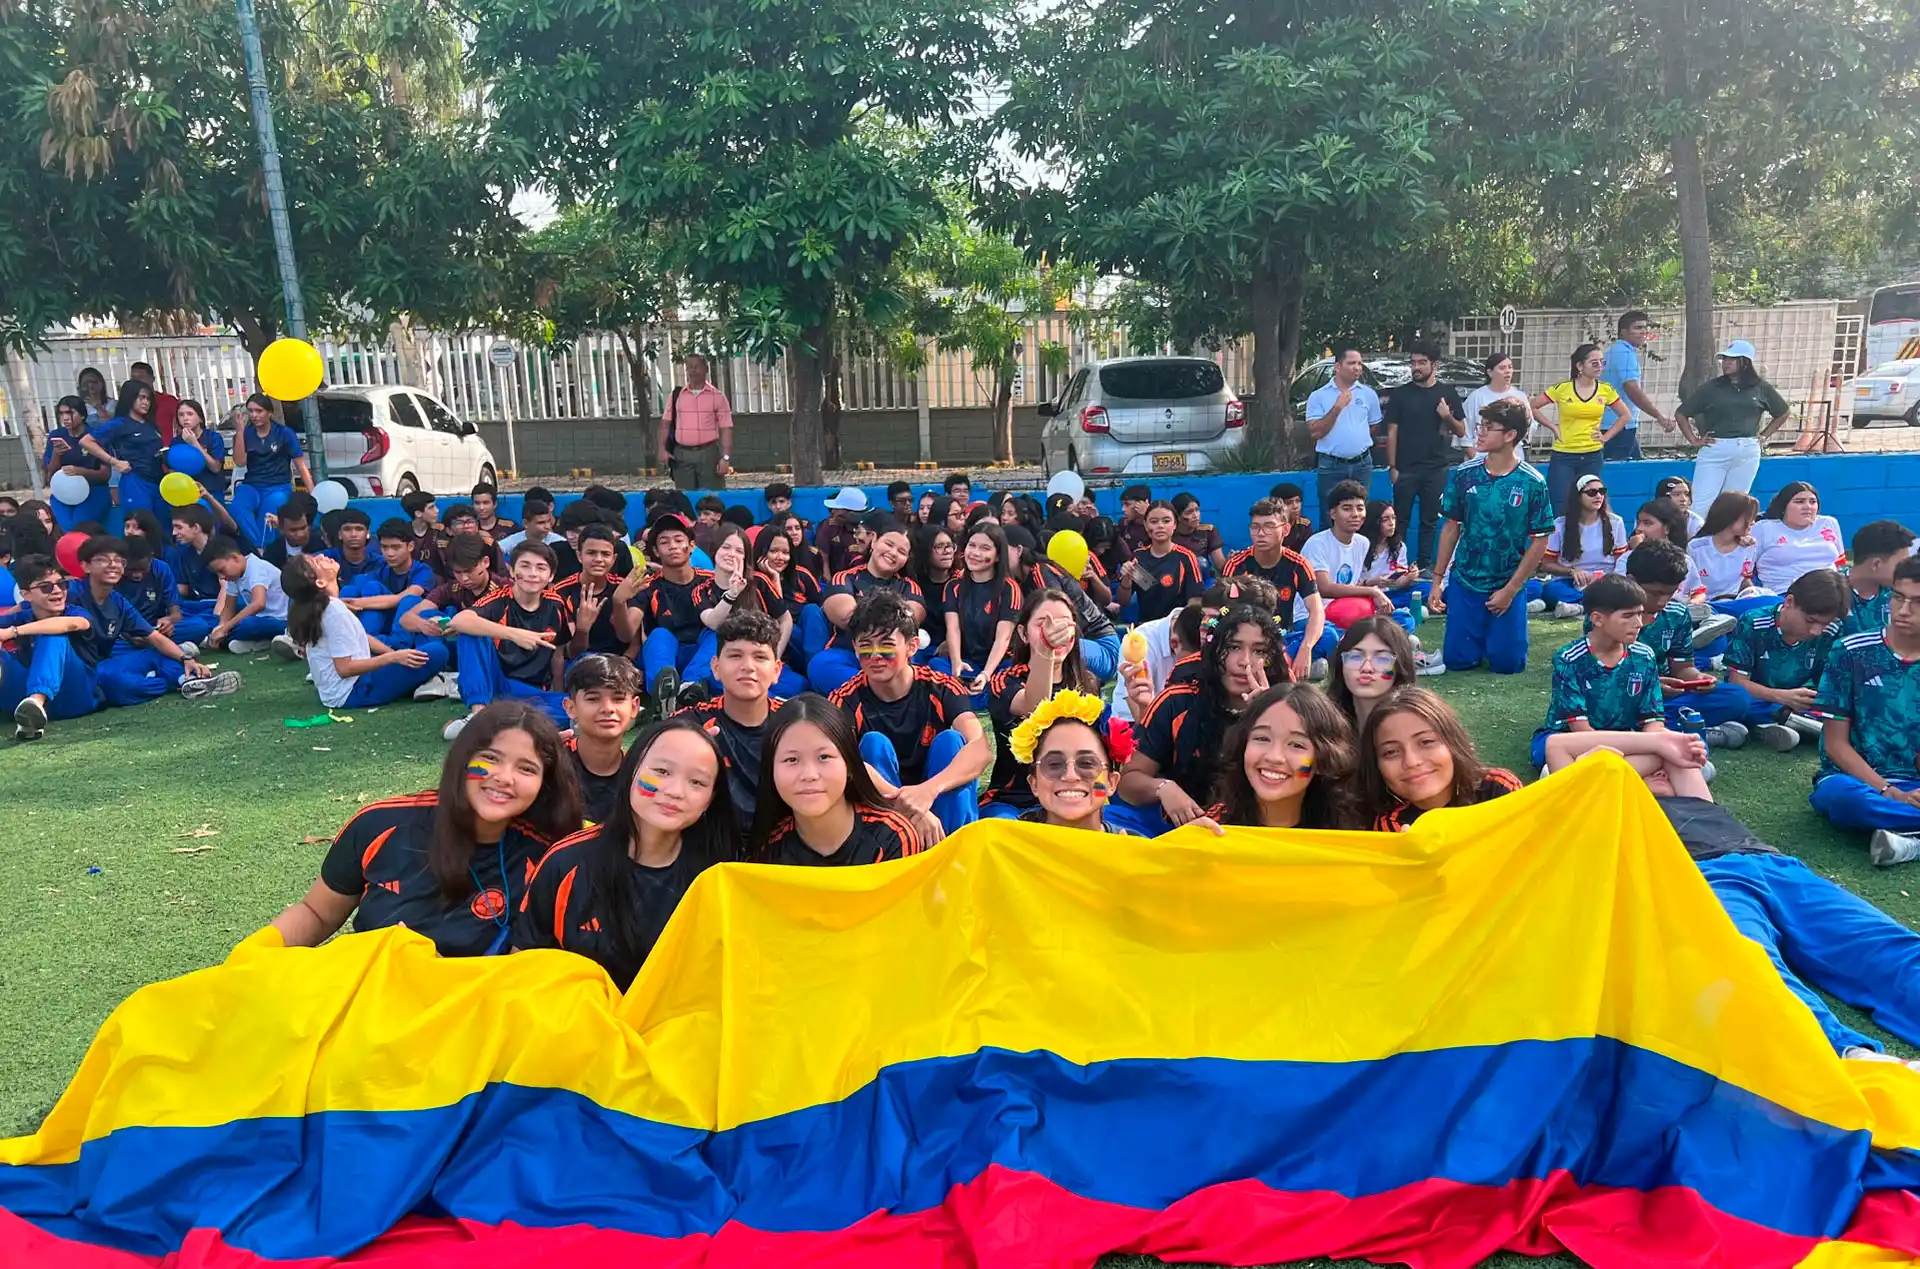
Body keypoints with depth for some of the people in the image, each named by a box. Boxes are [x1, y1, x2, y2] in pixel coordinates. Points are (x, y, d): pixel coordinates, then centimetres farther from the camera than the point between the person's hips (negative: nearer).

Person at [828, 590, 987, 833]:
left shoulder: (940, 687, -14)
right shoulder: (847, 700, -14)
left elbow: (981, 748, -31)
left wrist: (928, 790, -49)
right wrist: (903, 800, -50)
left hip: (941, 803, 1)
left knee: (950, 740, -24)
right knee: (874, 744, -25)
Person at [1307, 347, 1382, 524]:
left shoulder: (1369, 394, 4)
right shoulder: (1318, 396, -3)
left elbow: (1374, 426, 17)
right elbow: (1315, 432, -12)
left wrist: (1358, 442, 9)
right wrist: (1337, 407, -16)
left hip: (1362, 465, 3)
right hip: (1331, 466, -2)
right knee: (1329, 519, 3)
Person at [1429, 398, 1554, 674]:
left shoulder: (1532, 483, -11)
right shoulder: (1463, 474, -5)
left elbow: (1539, 542, -6)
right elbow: (1451, 527, 3)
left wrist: (1510, 590, -9)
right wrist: (1437, 581, 1)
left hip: (1509, 586, -1)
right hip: (1464, 582, 2)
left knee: (1507, 663, -1)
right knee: (1456, 660, 1)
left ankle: (1494, 635, 31)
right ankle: (1479, 635, 33)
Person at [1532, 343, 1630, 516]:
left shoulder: (1606, 390, 3)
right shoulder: (1562, 389, -5)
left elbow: (1625, 416, 15)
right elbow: (1531, 407, 0)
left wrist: (1607, 436, 4)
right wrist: (1552, 427, -3)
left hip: (1592, 457, 3)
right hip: (1563, 456, -3)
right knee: (1560, 509, -5)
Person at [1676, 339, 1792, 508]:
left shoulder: (1761, 388, 8)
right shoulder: (1710, 388, 2)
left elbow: (1784, 412, 22)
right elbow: (1680, 414, 5)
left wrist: (1764, 436, 14)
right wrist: (1694, 440, 0)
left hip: (1747, 452, 2)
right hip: (1714, 451, -2)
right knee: (1702, 503, -8)